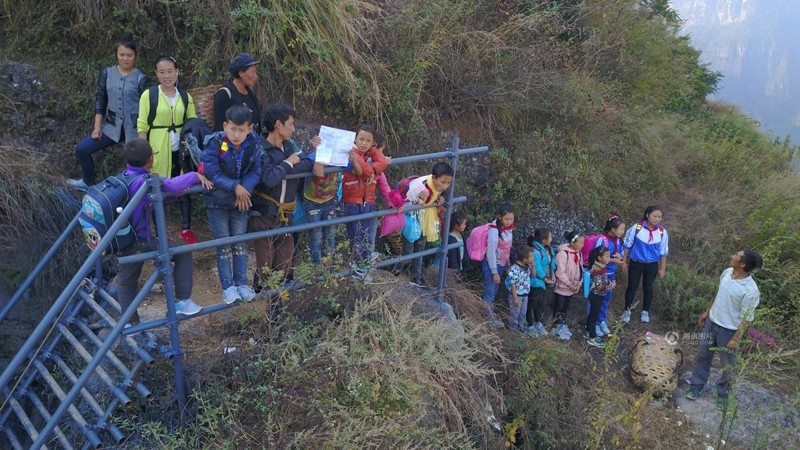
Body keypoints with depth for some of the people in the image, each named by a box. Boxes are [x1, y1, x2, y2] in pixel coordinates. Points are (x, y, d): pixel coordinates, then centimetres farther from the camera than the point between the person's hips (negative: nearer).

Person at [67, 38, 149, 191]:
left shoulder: (141, 79, -8)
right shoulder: (107, 73, 2)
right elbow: (100, 100, 6)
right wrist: (97, 126, 1)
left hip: (134, 128, -4)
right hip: (111, 125, 4)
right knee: (81, 149, 3)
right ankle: (88, 182, 25)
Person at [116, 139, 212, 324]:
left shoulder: (125, 177, 8)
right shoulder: (146, 181, -18)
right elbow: (172, 185, -36)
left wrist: (177, 192, 14)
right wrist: (196, 175, -22)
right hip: (141, 242, -8)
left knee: (127, 283, 18)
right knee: (183, 253, 5)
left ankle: (130, 324, 30)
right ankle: (183, 301, 5)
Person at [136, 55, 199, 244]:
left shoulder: (185, 96, 7)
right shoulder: (148, 95, -4)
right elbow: (142, 126, -5)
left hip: (180, 150, 3)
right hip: (158, 151, -3)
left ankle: (186, 229, 21)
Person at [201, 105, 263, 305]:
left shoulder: (254, 143, -12)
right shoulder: (215, 143, -21)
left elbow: (256, 170, -10)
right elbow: (212, 173, -22)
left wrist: (245, 188, -26)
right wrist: (235, 187, -29)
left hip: (242, 198, 3)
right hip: (218, 200, -3)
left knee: (240, 241, 10)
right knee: (223, 244, 3)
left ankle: (241, 283, 21)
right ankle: (228, 286, 12)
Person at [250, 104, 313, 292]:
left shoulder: (289, 146, 7)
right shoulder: (261, 150, -15)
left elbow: (308, 163, -7)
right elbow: (268, 179, -30)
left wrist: (281, 168, -18)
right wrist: (288, 163, -15)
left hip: (285, 214, 7)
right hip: (263, 215, -6)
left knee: (284, 266, 14)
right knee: (265, 266, 3)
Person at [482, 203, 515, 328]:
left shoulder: (508, 228, 0)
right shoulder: (494, 230, -22)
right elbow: (491, 252, -20)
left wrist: (507, 263, 15)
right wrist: (494, 272, -16)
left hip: (501, 264, 7)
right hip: (491, 265, -7)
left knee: (494, 292, 17)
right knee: (490, 292, 1)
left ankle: (491, 315, 28)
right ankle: (489, 318, 11)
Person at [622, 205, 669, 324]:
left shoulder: (662, 232, -9)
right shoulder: (637, 228, -15)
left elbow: (663, 252, 1)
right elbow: (627, 245, -4)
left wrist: (662, 268, 4)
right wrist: (624, 260, -1)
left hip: (652, 265, 2)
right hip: (635, 263, -2)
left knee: (648, 288, 12)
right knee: (632, 286, 7)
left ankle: (645, 311, 31)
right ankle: (627, 310, 24)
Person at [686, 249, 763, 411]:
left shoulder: (750, 290, -29)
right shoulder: (727, 272, -9)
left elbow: (746, 319, -21)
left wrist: (735, 339, -17)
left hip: (729, 330, -6)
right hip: (712, 321, 6)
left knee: (727, 365, 14)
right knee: (702, 355, 19)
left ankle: (723, 394, 36)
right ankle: (696, 385, 38)